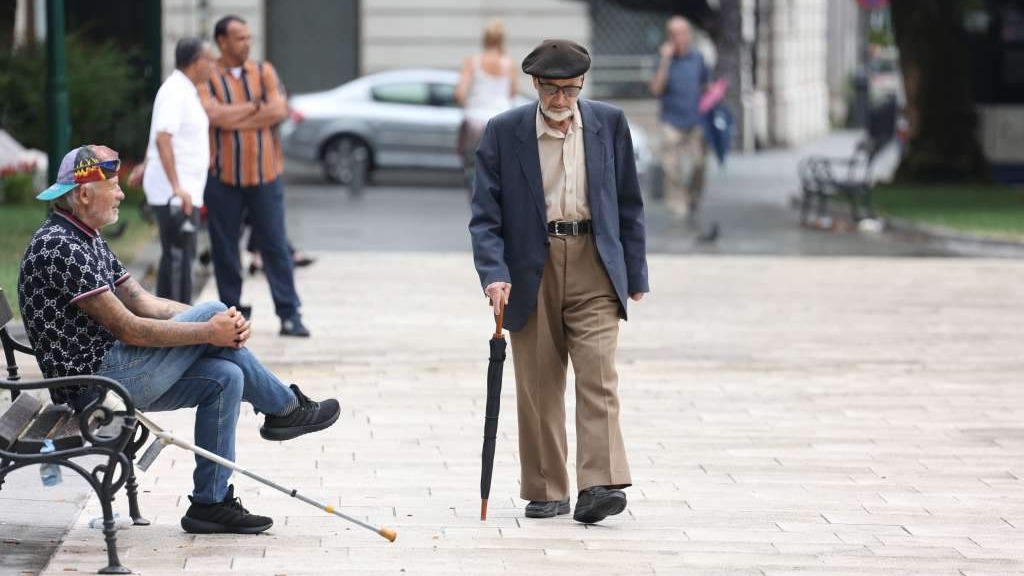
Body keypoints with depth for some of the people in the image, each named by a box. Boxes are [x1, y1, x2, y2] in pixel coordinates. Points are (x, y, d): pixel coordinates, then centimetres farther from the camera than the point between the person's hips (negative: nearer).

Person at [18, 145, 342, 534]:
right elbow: (129, 329, -21)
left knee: (225, 377, 0)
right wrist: (209, 330, -14)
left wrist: (222, 325, -2)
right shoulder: (60, 248, -19)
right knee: (212, 312, -10)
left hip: (109, 375, 10)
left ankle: (210, 502, 5)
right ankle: (284, 407, 9)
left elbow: (142, 302, 13)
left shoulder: (87, 240, 15)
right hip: (94, 381, -10)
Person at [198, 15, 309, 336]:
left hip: (264, 174, 2)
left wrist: (234, 118, -10)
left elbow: (279, 110, -7)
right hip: (223, 177, -2)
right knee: (225, 247, 4)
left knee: (276, 244, 0)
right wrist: (255, 107, -8)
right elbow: (214, 115, -18)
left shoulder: (264, 72, 8)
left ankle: (289, 314, 1)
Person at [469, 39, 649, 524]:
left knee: (598, 377, -11)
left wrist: (635, 273, 9)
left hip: (594, 266, 0)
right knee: (537, 387, 5)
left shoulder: (609, 124, 3)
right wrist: (493, 274, -16)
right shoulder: (503, 133, -2)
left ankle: (599, 487, -17)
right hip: (531, 270, 0)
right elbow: (485, 213, -3)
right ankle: (546, 492, 14)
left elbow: (629, 203, 10)